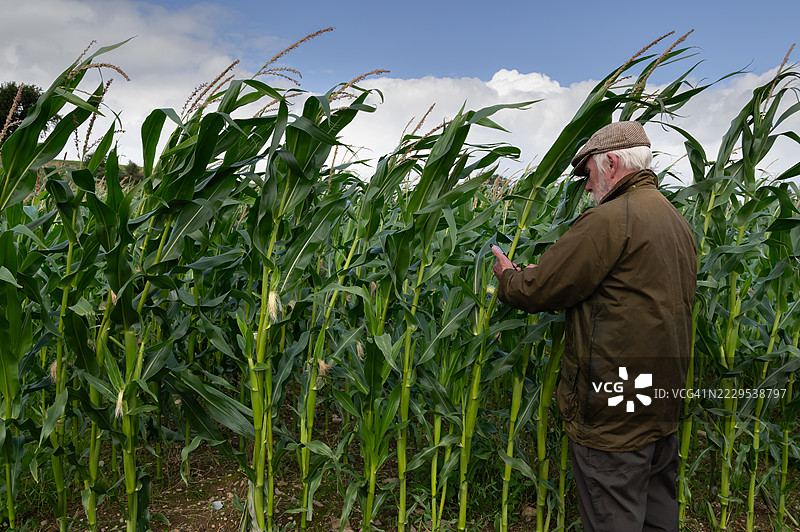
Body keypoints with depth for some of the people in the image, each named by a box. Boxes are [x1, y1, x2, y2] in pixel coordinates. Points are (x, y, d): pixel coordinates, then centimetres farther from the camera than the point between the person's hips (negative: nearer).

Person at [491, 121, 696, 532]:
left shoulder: (610, 219, -19)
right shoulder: (679, 223, 12)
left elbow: (538, 291, -16)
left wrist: (507, 276, 7)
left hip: (614, 410, -9)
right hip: (664, 403, 10)